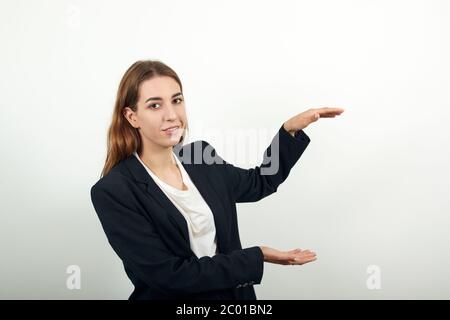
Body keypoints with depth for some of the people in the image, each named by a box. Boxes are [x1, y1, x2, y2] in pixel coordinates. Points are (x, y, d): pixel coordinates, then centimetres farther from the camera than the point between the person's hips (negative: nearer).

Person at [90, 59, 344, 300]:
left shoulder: (201, 156, -2)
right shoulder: (113, 192, -19)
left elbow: (259, 183, 15)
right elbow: (168, 275, -21)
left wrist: (292, 129, 6)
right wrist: (256, 258, -18)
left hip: (234, 294, 5)